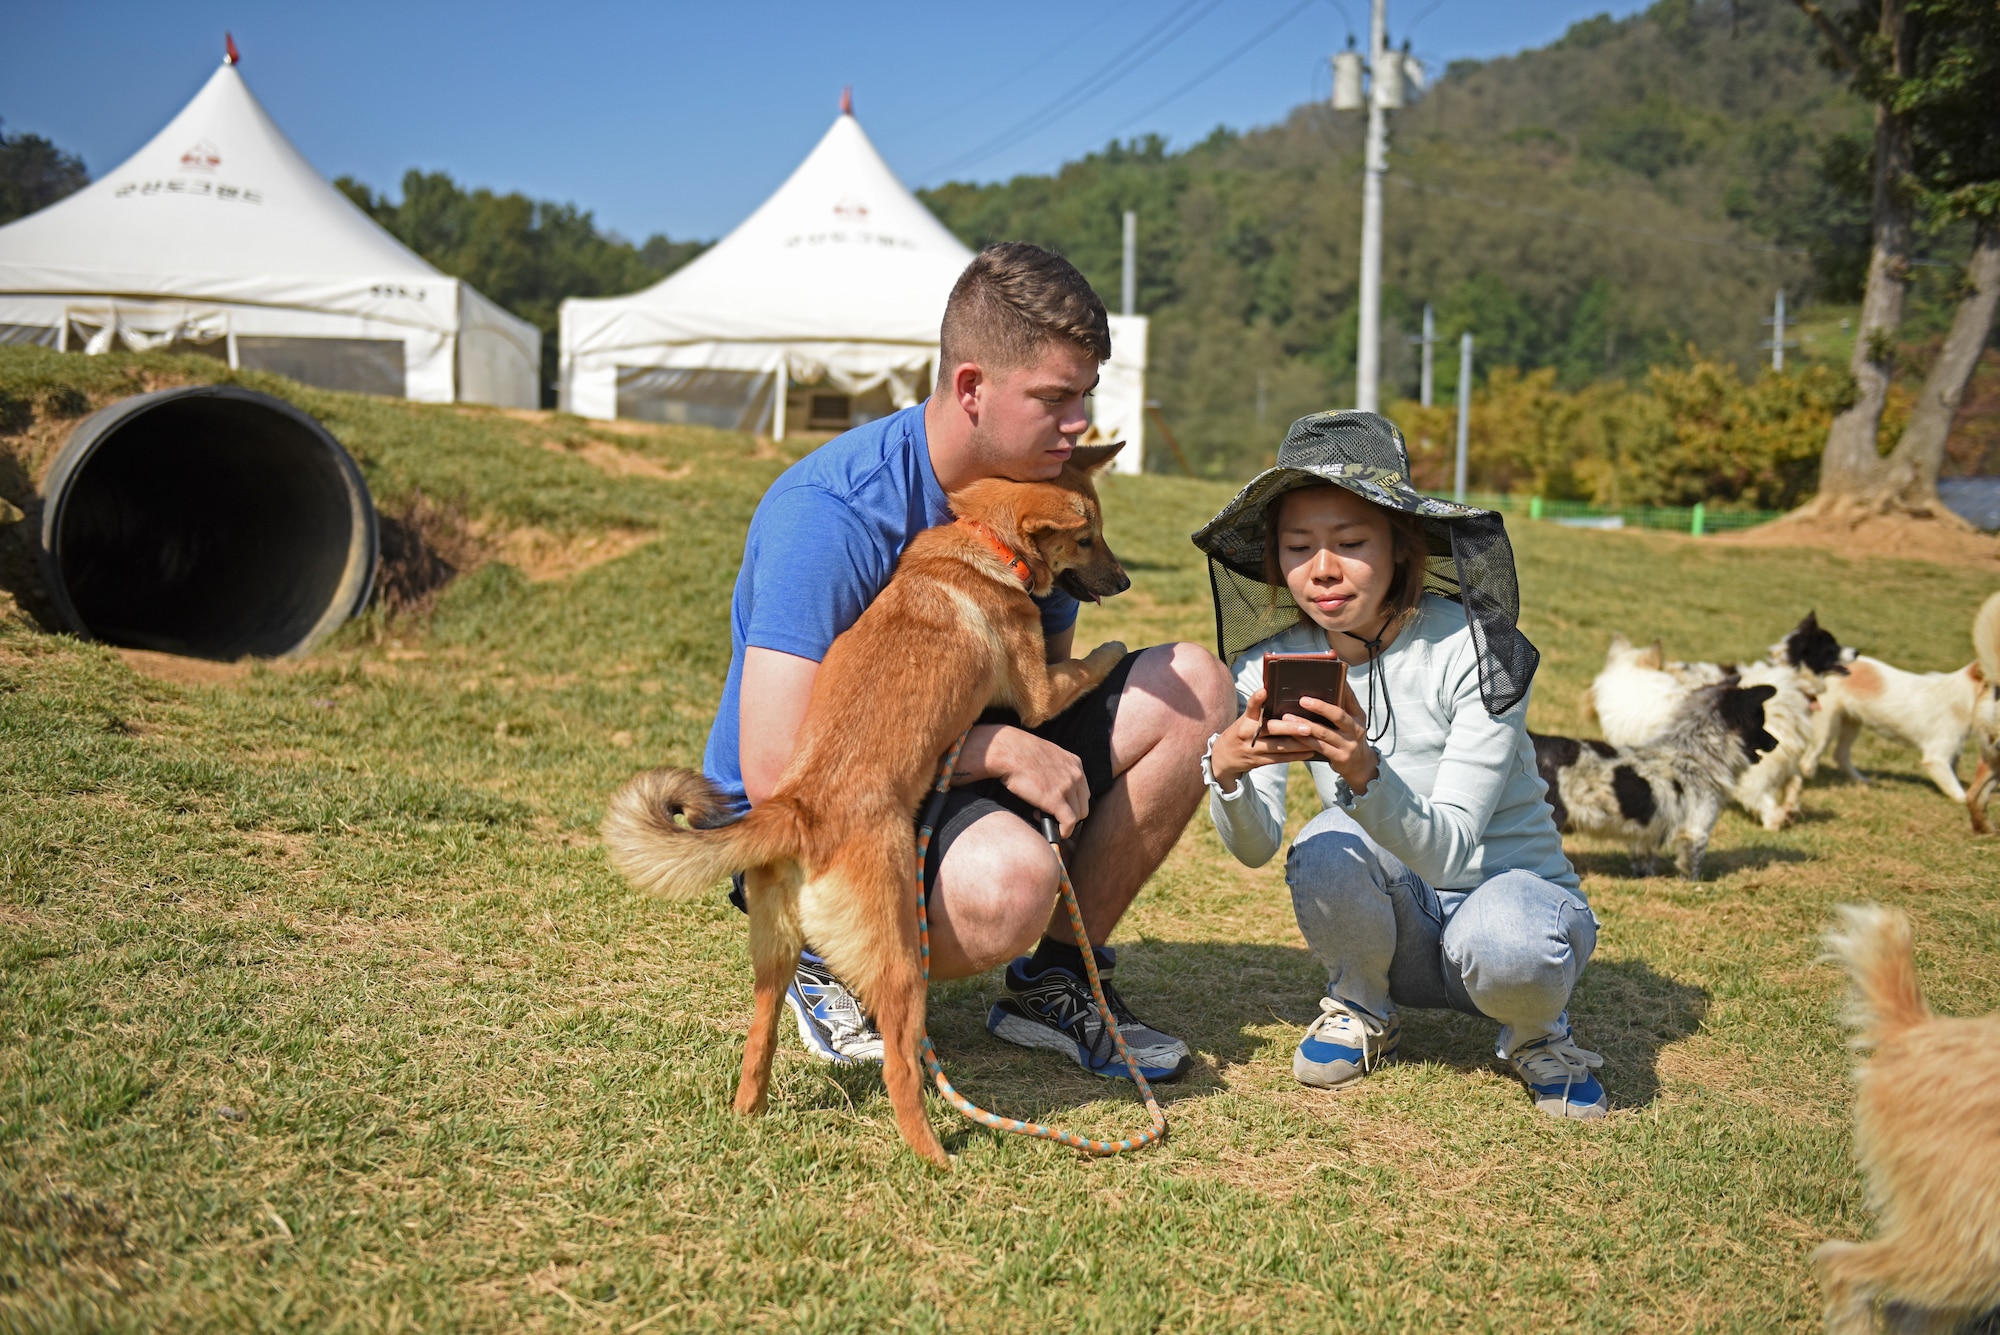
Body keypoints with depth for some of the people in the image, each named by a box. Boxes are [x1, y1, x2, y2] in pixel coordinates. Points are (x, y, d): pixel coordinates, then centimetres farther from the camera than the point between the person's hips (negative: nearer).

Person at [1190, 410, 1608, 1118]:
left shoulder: (1471, 649, -20)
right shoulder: (1272, 663, -8)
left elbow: (1448, 851, -27)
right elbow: (1256, 846, -13)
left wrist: (1365, 773, -47)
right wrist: (1225, 768, -35)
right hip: (1392, 918, 3)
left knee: (1501, 950, -39)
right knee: (1328, 843, -30)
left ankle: (1537, 1032, -1)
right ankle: (1362, 1008, 0)